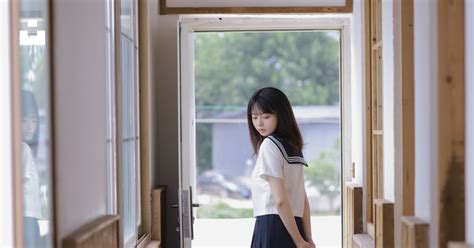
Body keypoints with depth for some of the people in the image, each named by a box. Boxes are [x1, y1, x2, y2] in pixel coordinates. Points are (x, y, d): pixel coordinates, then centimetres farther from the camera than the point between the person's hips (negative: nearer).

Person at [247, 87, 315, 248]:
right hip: (291, 228, 8)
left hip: (273, 229, -8)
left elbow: (280, 200, -16)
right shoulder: (293, 147, 16)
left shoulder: (269, 145, -10)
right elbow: (303, 200, 14)